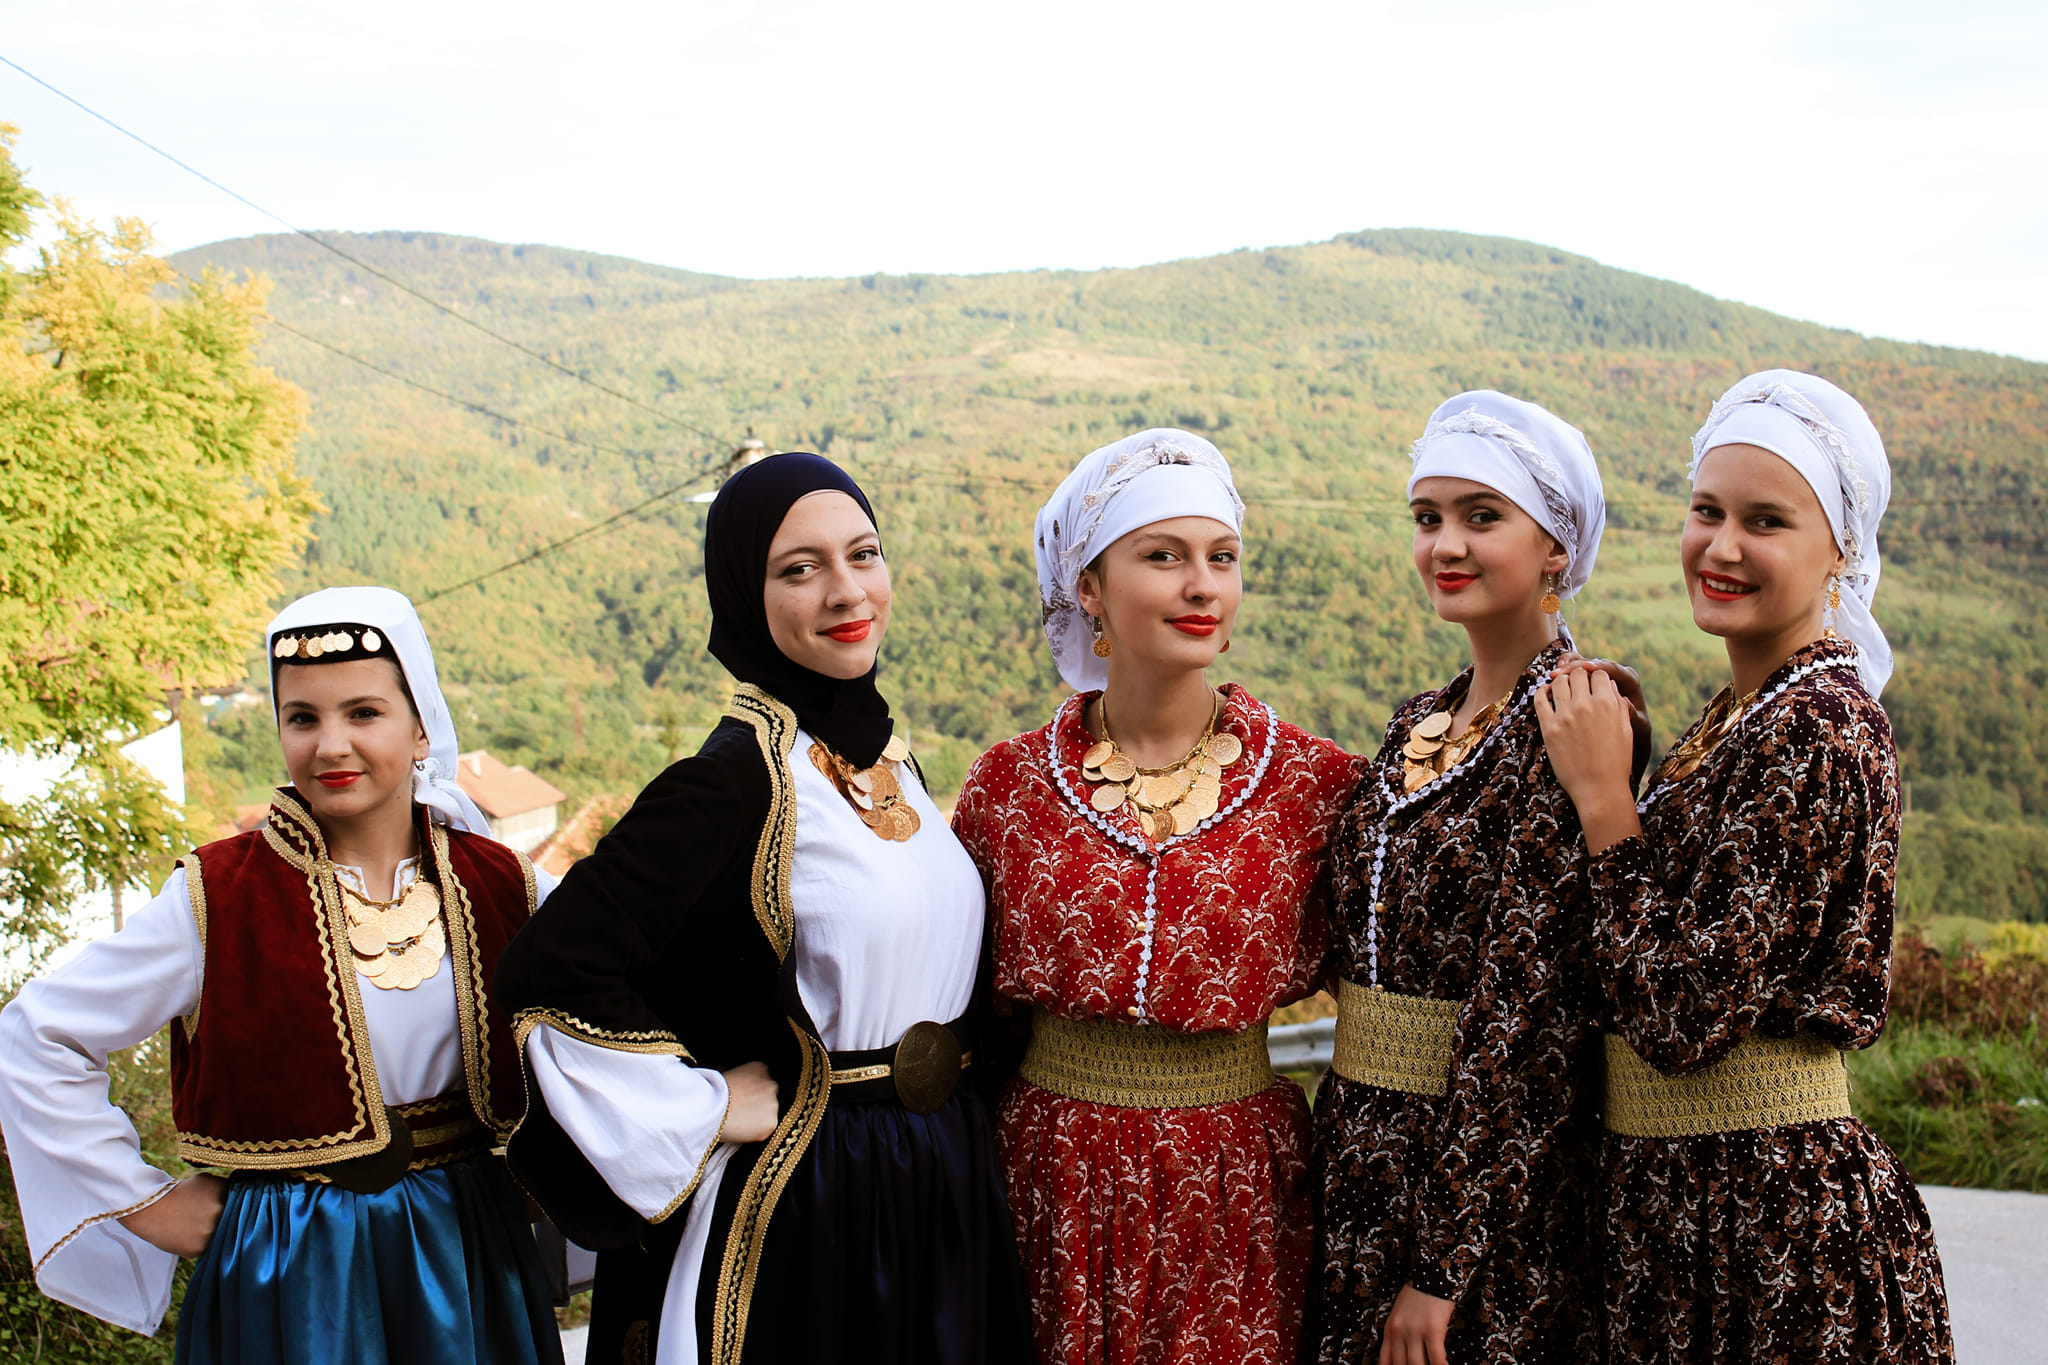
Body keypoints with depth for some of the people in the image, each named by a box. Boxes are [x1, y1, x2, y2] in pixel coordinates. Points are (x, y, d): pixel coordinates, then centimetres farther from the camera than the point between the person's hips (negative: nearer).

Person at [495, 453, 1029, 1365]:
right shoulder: (737, 779, -18)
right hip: (806, 1206, -8)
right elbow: (552, 969, -23)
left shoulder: (886, 751, 5)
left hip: (943, 1191, 8)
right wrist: (704, 1111, -16)